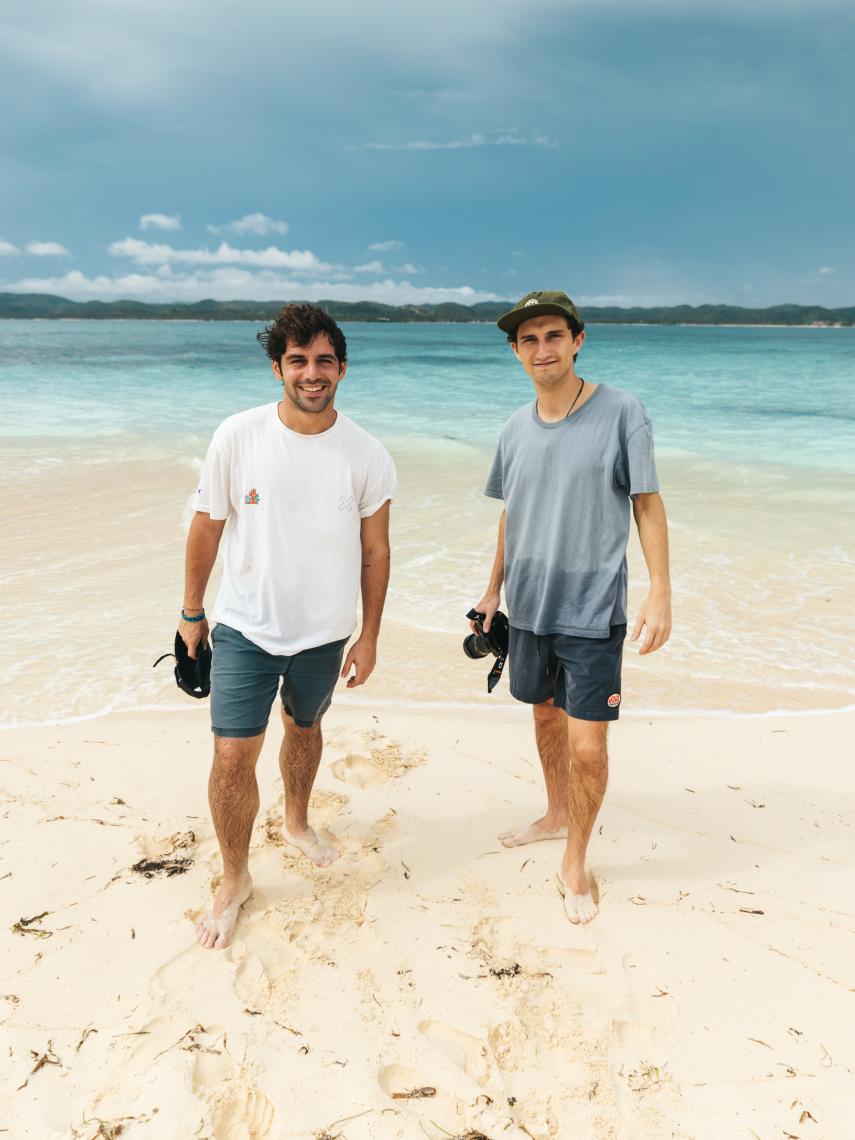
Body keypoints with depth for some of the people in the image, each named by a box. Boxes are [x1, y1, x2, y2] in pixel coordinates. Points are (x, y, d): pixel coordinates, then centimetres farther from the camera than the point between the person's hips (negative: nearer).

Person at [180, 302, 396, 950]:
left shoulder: (367, 455, -9)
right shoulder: (238, 437, -12)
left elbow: (375, 551, -1)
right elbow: (207, 528, -2)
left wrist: (369, 637, 2)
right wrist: (192, 612, 4)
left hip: (324, 633, 2)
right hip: (244, 629, -1)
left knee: (304, 728, 23)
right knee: (233, 756, -4)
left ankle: (297, 821, 51)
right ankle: (235, 879, 20)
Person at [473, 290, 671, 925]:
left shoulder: (621, 412, -9)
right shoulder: (517, 428, 4)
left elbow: (648, 503, -7)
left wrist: (661, 593, -14)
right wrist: (494, 588, 18)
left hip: (592, 611, -5)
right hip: (529, 607, 5)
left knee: (588, 746, -4)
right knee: (546, 713, 20)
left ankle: (575, 865, 17)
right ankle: (556, 815, 44)